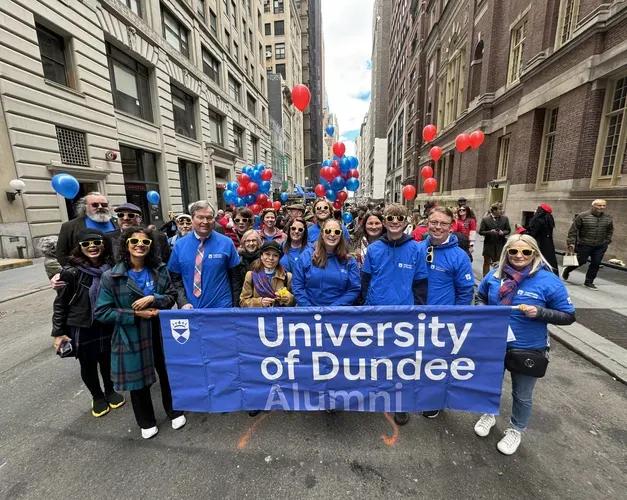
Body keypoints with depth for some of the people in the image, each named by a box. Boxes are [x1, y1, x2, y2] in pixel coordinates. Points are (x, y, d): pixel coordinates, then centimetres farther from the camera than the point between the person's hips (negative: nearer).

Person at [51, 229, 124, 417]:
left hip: (107, 325, 2)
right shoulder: (71, 272, -15)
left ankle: (110, 391, 40)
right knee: (87, 364, 15)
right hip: (80, 328, -2)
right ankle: (97, 396, 38)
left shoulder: (110, 268, -7)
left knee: (107, 360, 16)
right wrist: (58, 332, -5)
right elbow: (60, 303, -6)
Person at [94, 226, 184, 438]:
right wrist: (136, 314, -18)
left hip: (161, 332, 2)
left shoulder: (159, 270, -2)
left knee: (168, 374, 16)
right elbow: (101, 312, -9)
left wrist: (153, 298, -19)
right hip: (131, 337, -1)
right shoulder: (111, 277, -10)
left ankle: (175, 411, 41)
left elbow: (172, 296, 0)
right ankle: (146, 422, 41)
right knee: (138, 381, 16)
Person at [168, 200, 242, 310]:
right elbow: (175, 279, 4)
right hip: (190, 308, 2)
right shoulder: (179, 245, 0)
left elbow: (235, 278, -2)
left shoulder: (226, 243, -5)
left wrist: (235, 307, -4)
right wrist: (183, 303, -8)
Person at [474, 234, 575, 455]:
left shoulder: (549, 281, -16)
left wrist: (540, 312, -26)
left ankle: (516, 430, 45)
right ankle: (489, 414, 50)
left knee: (521, 395, 19)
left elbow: (568, 316, -10)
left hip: (528, 350, -2)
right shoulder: (495, 275, -7)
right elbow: (480, 296, 10)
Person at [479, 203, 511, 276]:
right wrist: (490, 232, -24)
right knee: (487, 262, 10)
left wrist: (503, 233, -14)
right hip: (489, 245, -2)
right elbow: (481, 232, -7)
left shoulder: (505, 219, 1)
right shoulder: (485, 219, -8)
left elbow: (508, 230, 7)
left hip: (500, 245, 2)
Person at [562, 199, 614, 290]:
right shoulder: (582, 216, -10)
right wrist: (571, 243, -14)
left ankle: (589, 282, 16)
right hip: (584, 245, -4)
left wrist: (607, 242, 11)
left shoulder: (608, 218, 5)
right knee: (581, 261, 0)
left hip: (600, 246, 4)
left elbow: (610, 231, 18)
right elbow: (573, 230, -9)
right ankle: (567, 271, 27)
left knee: (596, 264, 5)